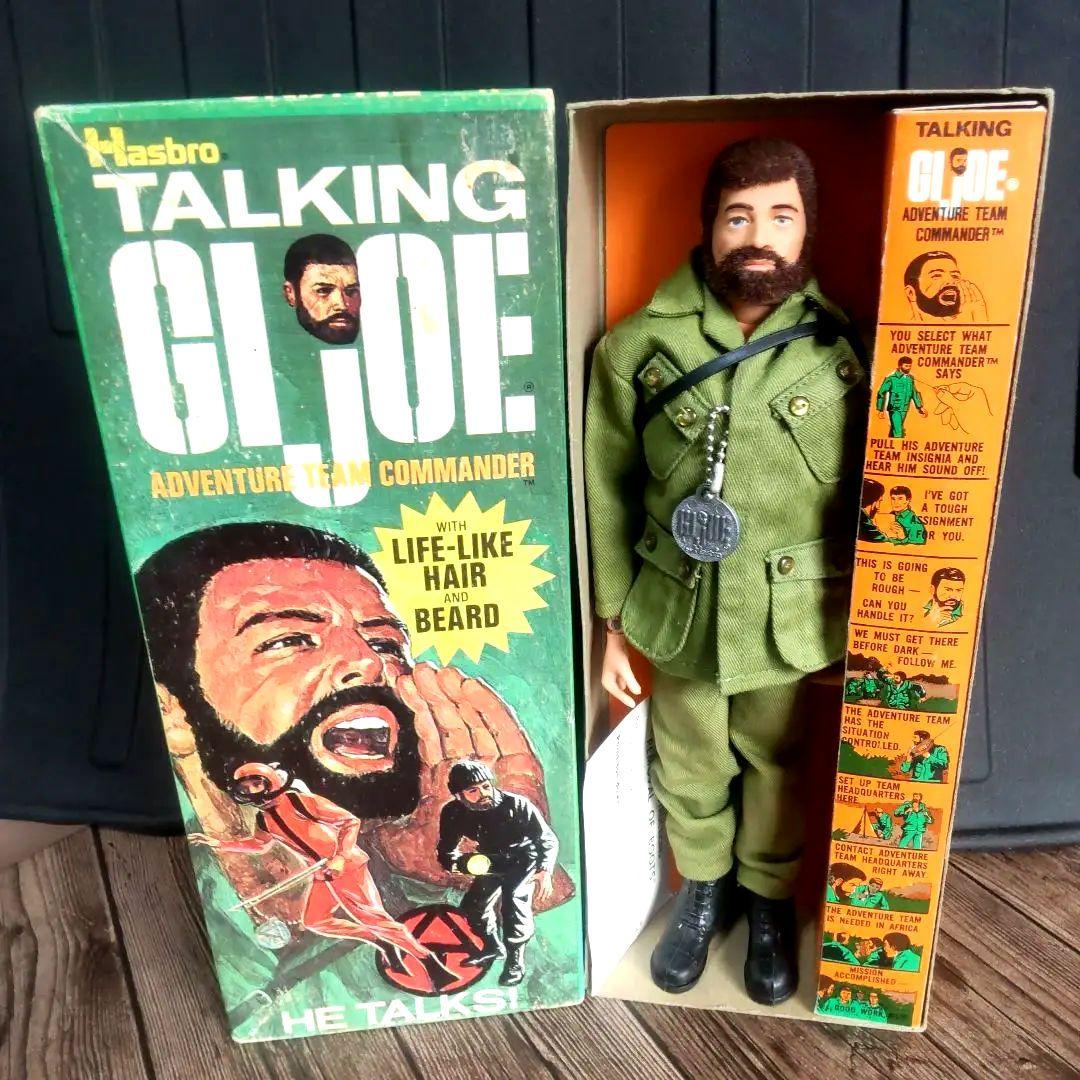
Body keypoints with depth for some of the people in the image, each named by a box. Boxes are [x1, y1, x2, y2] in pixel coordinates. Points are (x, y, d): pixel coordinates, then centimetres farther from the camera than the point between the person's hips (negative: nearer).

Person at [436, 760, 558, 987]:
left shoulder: (516, 804, -30)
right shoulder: (452, 813, -20)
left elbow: (548, 840, -23)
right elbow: (445, 855, -14)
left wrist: (545, 871, -39)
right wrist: (463, 862, -37)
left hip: (524, 860, -5)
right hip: (491, 864, 5)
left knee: (514, 898, -27)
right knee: (473, 907, 4)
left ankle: (515, 959, -9)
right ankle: (493, 945, 34)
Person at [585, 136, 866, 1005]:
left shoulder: (843, 349, -8)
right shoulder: (637, 349, -9)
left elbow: (868, 494, 0)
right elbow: (608, 495, -3)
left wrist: (862, 616, 3)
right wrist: (611, 622, 0)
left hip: (791, 618, 0)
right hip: (677, 611, 0)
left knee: (777, 766, 21)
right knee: (689, 767, 20)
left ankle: (771, 900, 50)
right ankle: (703, 889, 50)